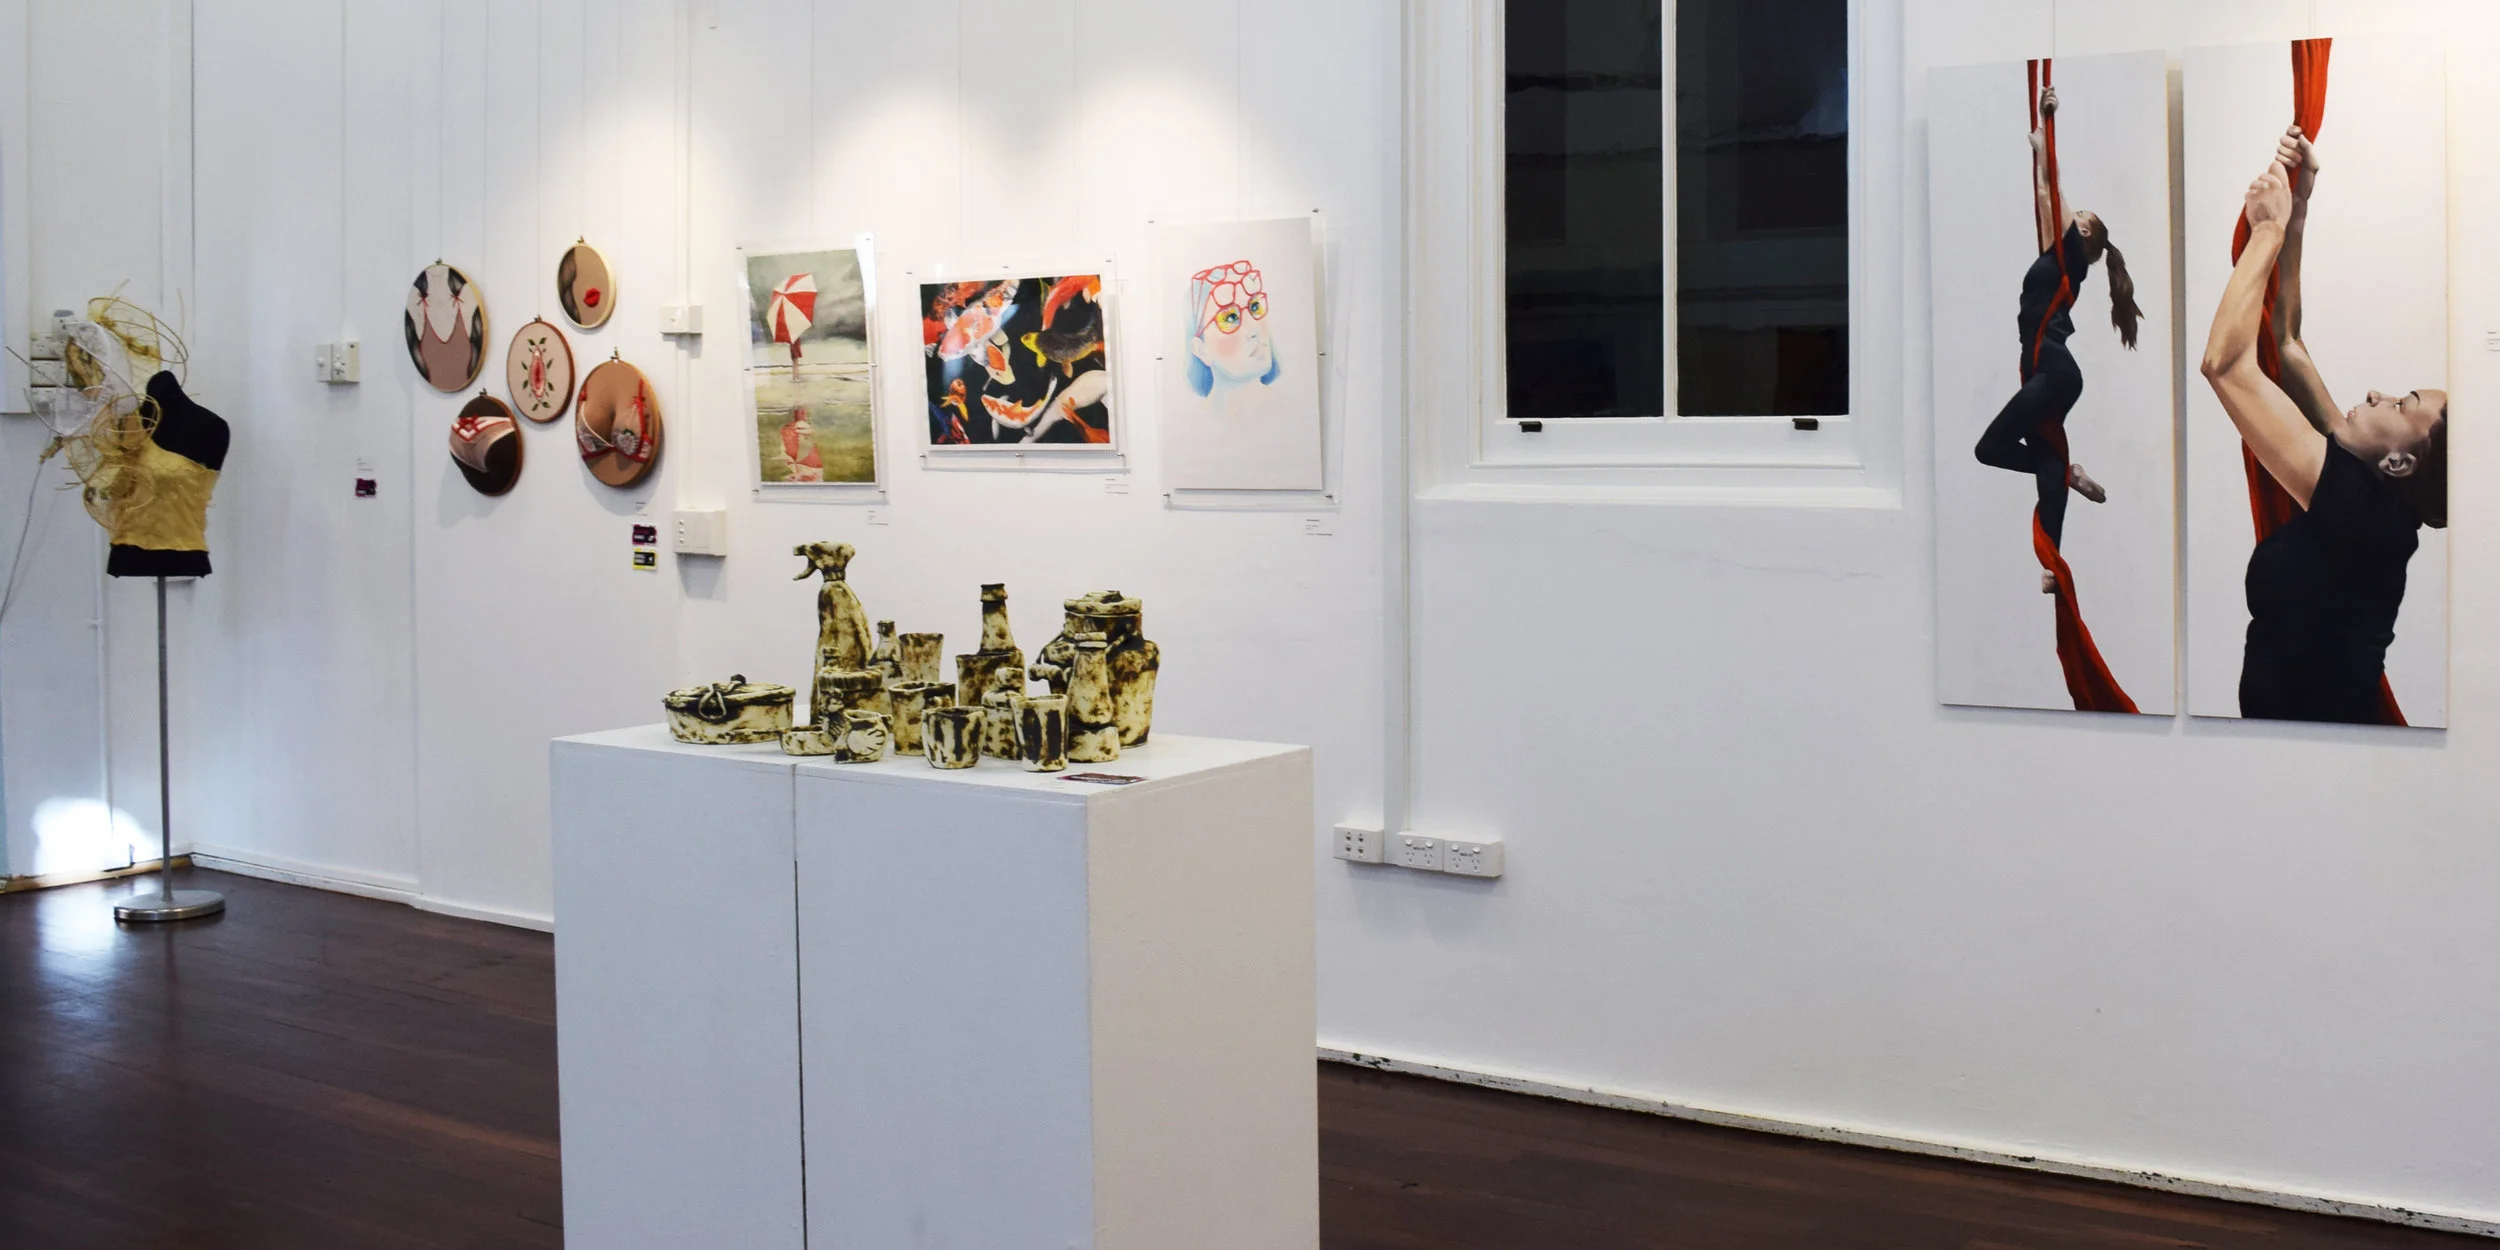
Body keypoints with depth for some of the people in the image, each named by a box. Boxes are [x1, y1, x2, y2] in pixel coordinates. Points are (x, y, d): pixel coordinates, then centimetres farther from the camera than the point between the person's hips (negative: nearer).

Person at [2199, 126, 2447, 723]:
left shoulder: (2364, 509, -22)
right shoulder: (2363, 491, 0)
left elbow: (2226, 363, -26)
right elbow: (2286, 341, 6)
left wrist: (2270, 230, -17)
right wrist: (2296, 211, 1)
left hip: (2311, 719, -8)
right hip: (2287, 718, 8)